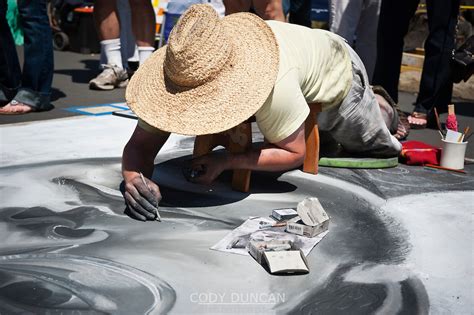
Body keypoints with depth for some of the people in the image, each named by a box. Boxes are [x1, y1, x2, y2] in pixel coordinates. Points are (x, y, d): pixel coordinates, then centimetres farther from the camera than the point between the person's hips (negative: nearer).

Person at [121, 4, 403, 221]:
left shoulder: (273, 81, -51)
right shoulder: (183, 72, -35)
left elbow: (295, 153, -36)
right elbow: (140, 145, -33)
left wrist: (225, 162, -45)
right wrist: (135, 180, -54)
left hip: (334, 69, -5)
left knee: (372, 144, 21)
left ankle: (379, 110, 49)